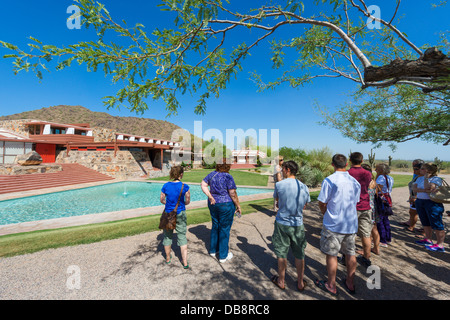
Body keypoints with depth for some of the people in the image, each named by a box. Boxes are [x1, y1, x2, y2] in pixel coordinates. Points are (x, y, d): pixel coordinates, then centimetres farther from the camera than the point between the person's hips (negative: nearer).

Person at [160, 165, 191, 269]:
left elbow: (162, 200, 1)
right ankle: (185, 263, 15)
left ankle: (168, 258, 38)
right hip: (180, 214, -1)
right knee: (182, 237, 11)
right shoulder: (184, 186, -15)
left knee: (167, 236, 20)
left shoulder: (166, 186, -9)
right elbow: (187, 201, -6)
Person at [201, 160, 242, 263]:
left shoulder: (212, 174, 0)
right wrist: (238, 206, -4)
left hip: (213, 203, 6)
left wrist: (210, 196, -5)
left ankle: (213, 250, 36)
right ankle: (223, 256, 21)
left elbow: (203, 185, 0)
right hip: (225, 205, -6)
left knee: (215, 226, 21)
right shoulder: (228, 177, -18)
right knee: (224, 229, 7)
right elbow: (233, 194, -16)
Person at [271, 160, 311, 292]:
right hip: (298, 224, 3)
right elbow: (304, 206, 7)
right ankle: (300, 283, 32)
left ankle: (281, 281, 29)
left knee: (281, 253, 12)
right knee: (299, 255, 17)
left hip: (282, 223, -3)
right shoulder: (304, 187, -3)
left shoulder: (279, 185, -15)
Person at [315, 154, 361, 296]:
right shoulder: (355, 182, 4)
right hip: (351, 223, 6)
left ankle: (331, 286, 22)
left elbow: (321, 203, -12)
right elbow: (355, 202, 14)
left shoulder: (329, 180, -16)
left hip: (334, 224, -6)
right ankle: (350, 283, 35)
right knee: (350, 254, 19)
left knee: (331, 255, 8)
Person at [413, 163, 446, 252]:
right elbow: (414, 188, -1)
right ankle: (428, 240, 28)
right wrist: (423, 190, -19)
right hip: (420, 201, 7)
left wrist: (426, 178, -13)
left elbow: (428, 188, -22)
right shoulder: (420, 178, 10)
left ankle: (440, 245, 3)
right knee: (425, 223, 16)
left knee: (436, 224, -3)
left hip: (432, 203, -7)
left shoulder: (436, 179, -10)